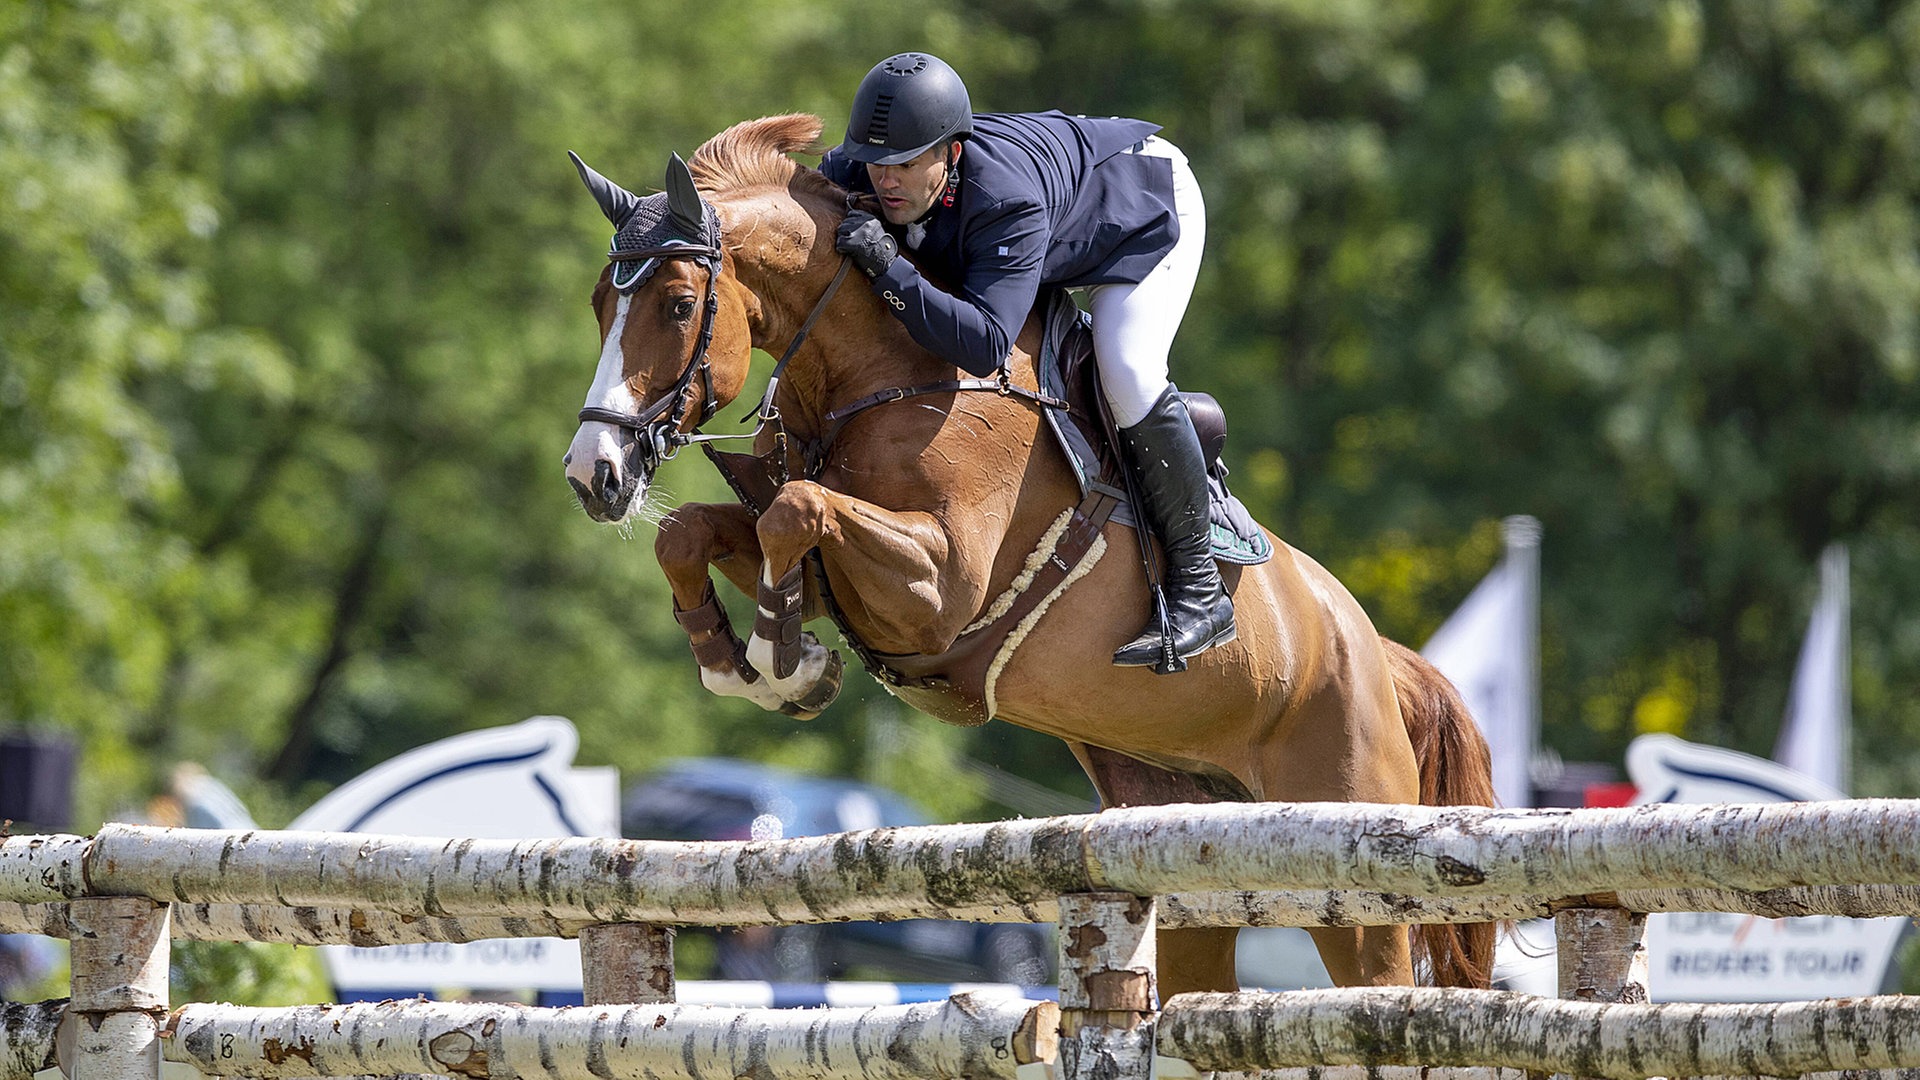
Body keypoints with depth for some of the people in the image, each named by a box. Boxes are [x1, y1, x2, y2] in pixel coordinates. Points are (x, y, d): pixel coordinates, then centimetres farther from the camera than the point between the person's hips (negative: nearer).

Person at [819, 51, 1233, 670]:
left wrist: (890, 271, -59)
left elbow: (985, 345, -54)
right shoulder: (860, 172, -27)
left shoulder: (1007, 203, -47)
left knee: (1126, 375, -26)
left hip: (1151, 199, -8)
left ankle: (1199, 590, -15)